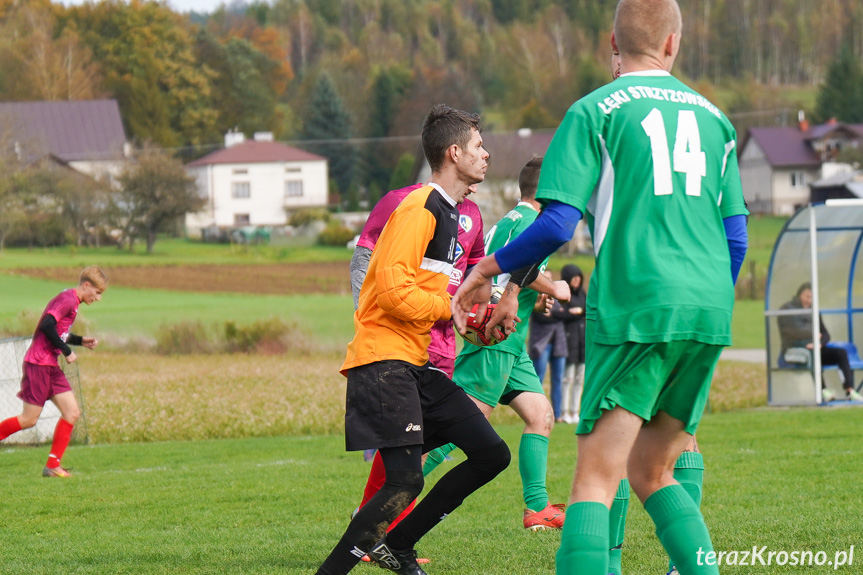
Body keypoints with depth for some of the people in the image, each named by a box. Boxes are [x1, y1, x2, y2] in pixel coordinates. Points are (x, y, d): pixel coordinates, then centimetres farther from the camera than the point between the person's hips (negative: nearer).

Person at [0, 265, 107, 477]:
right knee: (30, 419, -7)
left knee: (72, 412, 2)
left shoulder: (71, 300, 16)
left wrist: (81, 340, 11)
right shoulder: (68, 299, -14)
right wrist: (67, 351, -17)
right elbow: (47, 326, -25)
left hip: (51, 366, 10)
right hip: (38, 364, -10)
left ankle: (53, 465, 3)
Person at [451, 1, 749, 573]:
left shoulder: (594, 112, 1)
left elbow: (557, 224, -6)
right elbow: (736, 237, 17)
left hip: (635, 311, -5)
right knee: (654, 474, 16)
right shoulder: (713, 116, 16)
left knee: (596, 481, -8)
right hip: (707, 313, 5)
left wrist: (490, 268, 9)